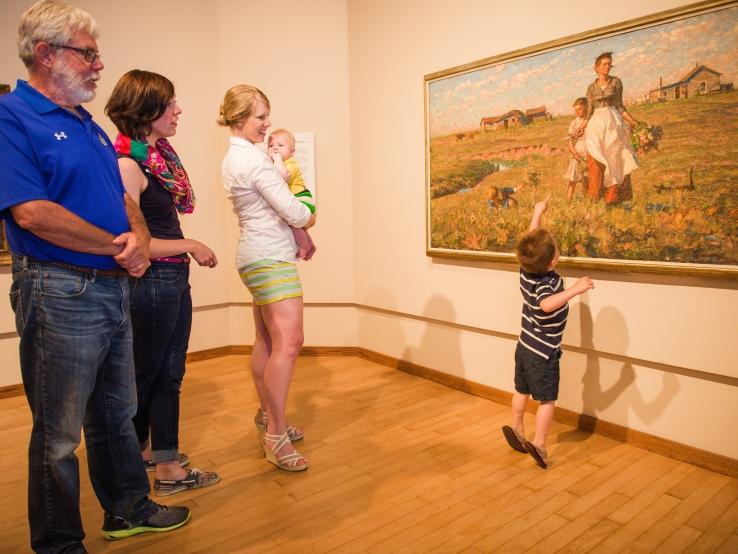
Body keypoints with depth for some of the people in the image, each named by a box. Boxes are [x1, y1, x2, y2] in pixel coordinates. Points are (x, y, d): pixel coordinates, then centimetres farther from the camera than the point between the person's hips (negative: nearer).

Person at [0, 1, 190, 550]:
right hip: (60, 293, -8)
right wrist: (117, 247, -14)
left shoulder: (90, 126, 14)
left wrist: (139, 237, -8)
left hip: (113, 287, 8)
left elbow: (123, 197, 14)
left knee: (117, 413, 20)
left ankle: (129, 508, 39)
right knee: (58, 435, 8)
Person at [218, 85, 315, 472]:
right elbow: (293, 212, -17)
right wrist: (310, 217, 6)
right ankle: (276, 435, -7)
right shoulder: (253, 158, -15)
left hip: (258, 256, 11)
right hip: (270, 258, -11)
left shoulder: (234, 157, 18)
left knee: (266, 341, 15)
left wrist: (298, 235, 8)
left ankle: (266, 415, 28)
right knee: (288, 342, -13)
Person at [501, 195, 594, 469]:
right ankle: (539, 443, 8)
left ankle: (516, 429, 36)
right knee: (547, 399, 5)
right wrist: (574, 289, -50)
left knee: (522, 390, 21)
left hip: (524, 346, 8)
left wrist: (537, 213, 16)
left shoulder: (526, 270, -9)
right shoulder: (548, 283, -29)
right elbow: (546, 304, -51)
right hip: (544, 353, -7)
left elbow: (530, 243, 7)